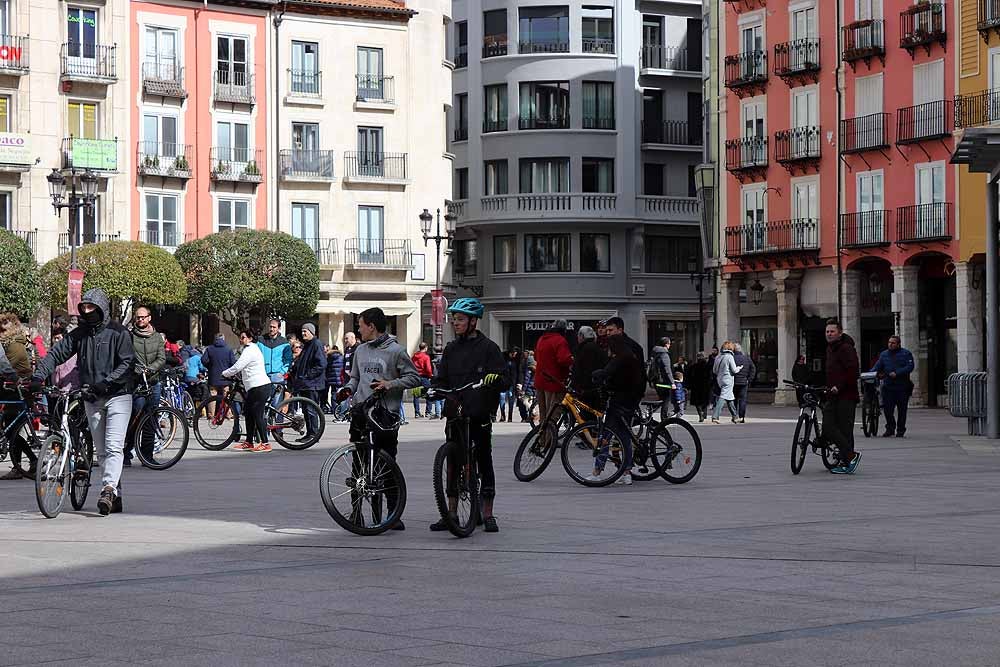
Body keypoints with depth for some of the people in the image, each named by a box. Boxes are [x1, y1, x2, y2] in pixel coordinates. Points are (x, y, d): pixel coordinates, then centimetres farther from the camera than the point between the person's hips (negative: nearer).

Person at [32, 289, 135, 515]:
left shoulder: (118, 333, -6)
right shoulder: (78, 334, 8)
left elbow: (127, 363, -13)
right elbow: (55, 354, 3)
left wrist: (106, 382, -26)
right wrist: (38, 375, -13)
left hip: (117, 395, -5)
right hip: (91, 400, 5)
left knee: (113, 447, -17)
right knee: (102, 450, 7)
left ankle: (108, 488, -27)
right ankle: (115, 497, 12)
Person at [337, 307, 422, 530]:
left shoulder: (395, 350, -4)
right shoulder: (360, 350, 15)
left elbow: (414, 378, -4)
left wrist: (390, 384, -15)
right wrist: (348, 389, 3)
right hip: (361, 411, 5)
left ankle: (393, 514, 3)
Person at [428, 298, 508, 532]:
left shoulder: (488, 348, -3)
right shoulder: (451, 349, 12)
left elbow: (505, 381, -8)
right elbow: (442, 380, 12)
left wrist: (495, 378, -29)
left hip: (480, 415, -4)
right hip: (454, 413, 4)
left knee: (484, 462, 2)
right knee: (453, 462, 6)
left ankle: (487, 514, 8)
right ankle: (451, 514, 11)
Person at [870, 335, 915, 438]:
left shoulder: (906, 354, 2)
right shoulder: (884, 354, 13)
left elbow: (910, 367, -9)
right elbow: (877, 366, 9)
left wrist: (897, 373, -19)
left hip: (902, 387, -3)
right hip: (888, 386, 3)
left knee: (902, 410, 2)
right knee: (887, 408, -4)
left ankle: (900, 430, 12)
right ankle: (890, 429, 11)